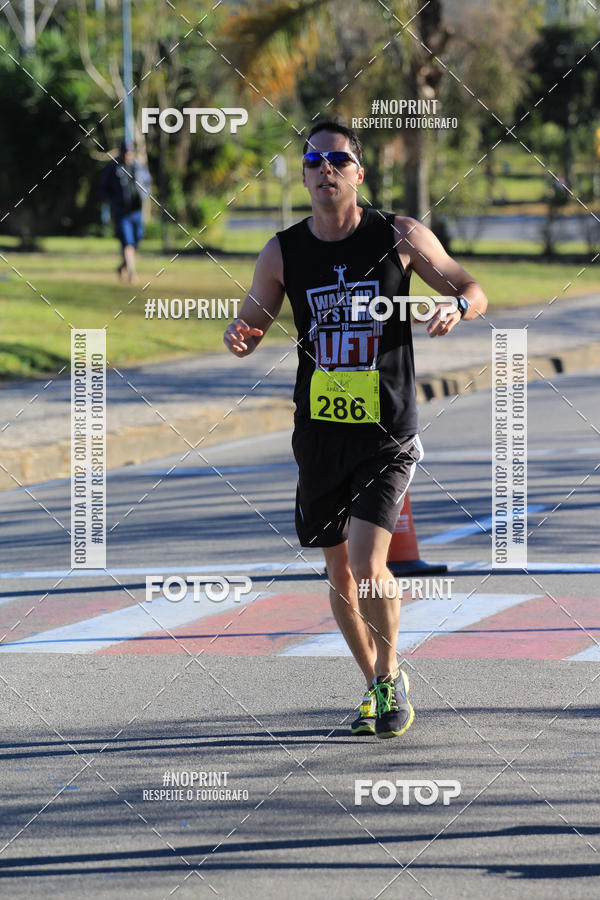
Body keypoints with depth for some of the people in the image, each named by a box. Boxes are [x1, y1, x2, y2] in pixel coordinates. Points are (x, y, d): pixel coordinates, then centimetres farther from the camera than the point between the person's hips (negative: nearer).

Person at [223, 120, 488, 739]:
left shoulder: (401, 237, -4)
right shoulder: (283, 253, 1)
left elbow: (474, 292, 5)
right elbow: (252, 322, 11)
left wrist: (456, 305, -18)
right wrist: (238, 338, -14)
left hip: (387, 432, -3)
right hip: (319, 431, 3)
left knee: (367, 565, -16)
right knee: (339, 573, 10)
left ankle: (391, 675, 8)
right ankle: (374, 684, 30)